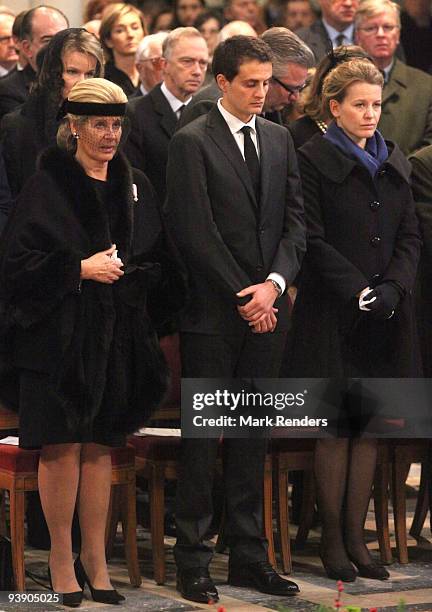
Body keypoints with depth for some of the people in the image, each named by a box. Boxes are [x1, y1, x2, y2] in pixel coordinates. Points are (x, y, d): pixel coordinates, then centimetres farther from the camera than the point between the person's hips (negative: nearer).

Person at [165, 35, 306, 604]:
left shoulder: (279, 139, 11)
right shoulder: (192, 142, -7)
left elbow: (295, 219, 8)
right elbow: (196, 232, -11)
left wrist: (275, 282, -7)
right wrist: (243, 297, -11)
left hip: (266, 310, 5)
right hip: (213, 313, -5)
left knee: (252, 434, 9)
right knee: (203, 434, 0)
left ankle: (250, 556, 15)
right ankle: (192, 558, 6)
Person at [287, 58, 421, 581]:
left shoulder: (394, 162, 13)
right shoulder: (313, 159, -4)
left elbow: (410, 234, 11)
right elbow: (312, 240, -9)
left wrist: (392, 287, -6)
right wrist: (359, 291, -16)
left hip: (385, 316, 5)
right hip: (331, 312, -5)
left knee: (369, 425, 6)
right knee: (336, 426, -3)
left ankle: (356, 538, 12)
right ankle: (332, 542, 5)